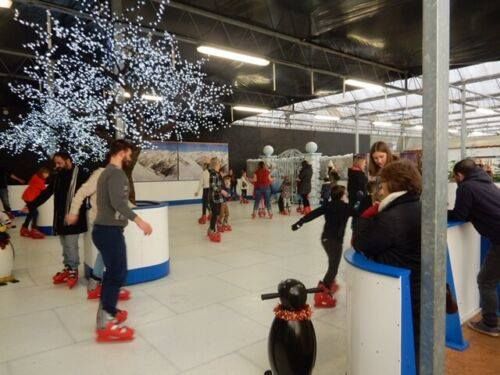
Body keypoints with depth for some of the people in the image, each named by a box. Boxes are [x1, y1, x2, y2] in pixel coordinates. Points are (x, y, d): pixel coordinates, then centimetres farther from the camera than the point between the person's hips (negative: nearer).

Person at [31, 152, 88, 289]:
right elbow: (47, 193, 17)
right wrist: (31, 205, 15)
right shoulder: (58, 176, 11)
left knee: (71, 245, -2)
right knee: (65, 245, 16)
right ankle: (67, 268, 28)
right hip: (60, 217, 7)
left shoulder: (79, 174, -12)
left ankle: (74, 271, 13)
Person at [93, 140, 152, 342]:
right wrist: (139, 221, -32)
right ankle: (106, 325, 1)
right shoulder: (117, 173, -15)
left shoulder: (106, 172, 16)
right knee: (118, 274, -4)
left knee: (112, 272, 18)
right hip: (110, 230, -10)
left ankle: (107, 312, 29)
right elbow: (118, 202, -28)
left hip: (103, 228, 10)